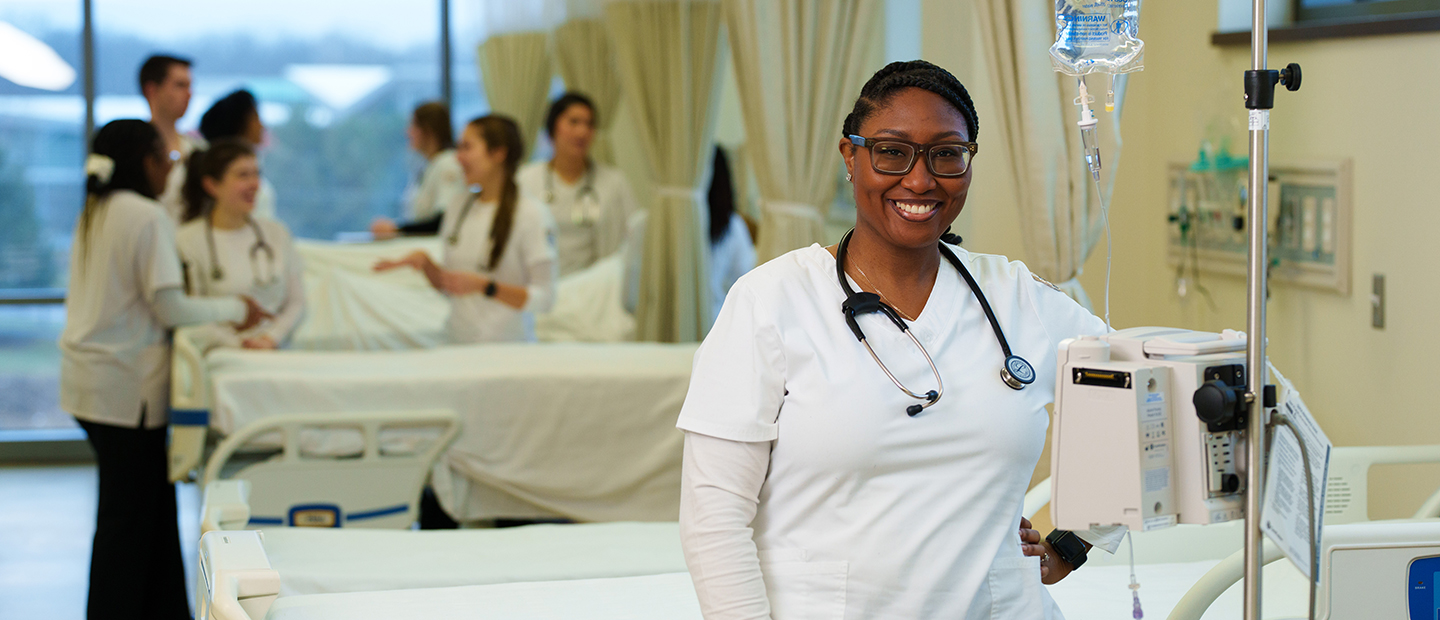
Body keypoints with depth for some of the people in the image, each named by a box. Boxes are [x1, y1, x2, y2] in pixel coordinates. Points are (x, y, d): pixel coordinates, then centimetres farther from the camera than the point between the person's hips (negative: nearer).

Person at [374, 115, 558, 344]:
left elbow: (544, 298, -13)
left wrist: (484, 286, -21)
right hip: (458, 344, 5)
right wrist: (425, 263, -3)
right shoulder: (459, 208, 9)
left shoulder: (531, 215, -10)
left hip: (508, 347, -5)